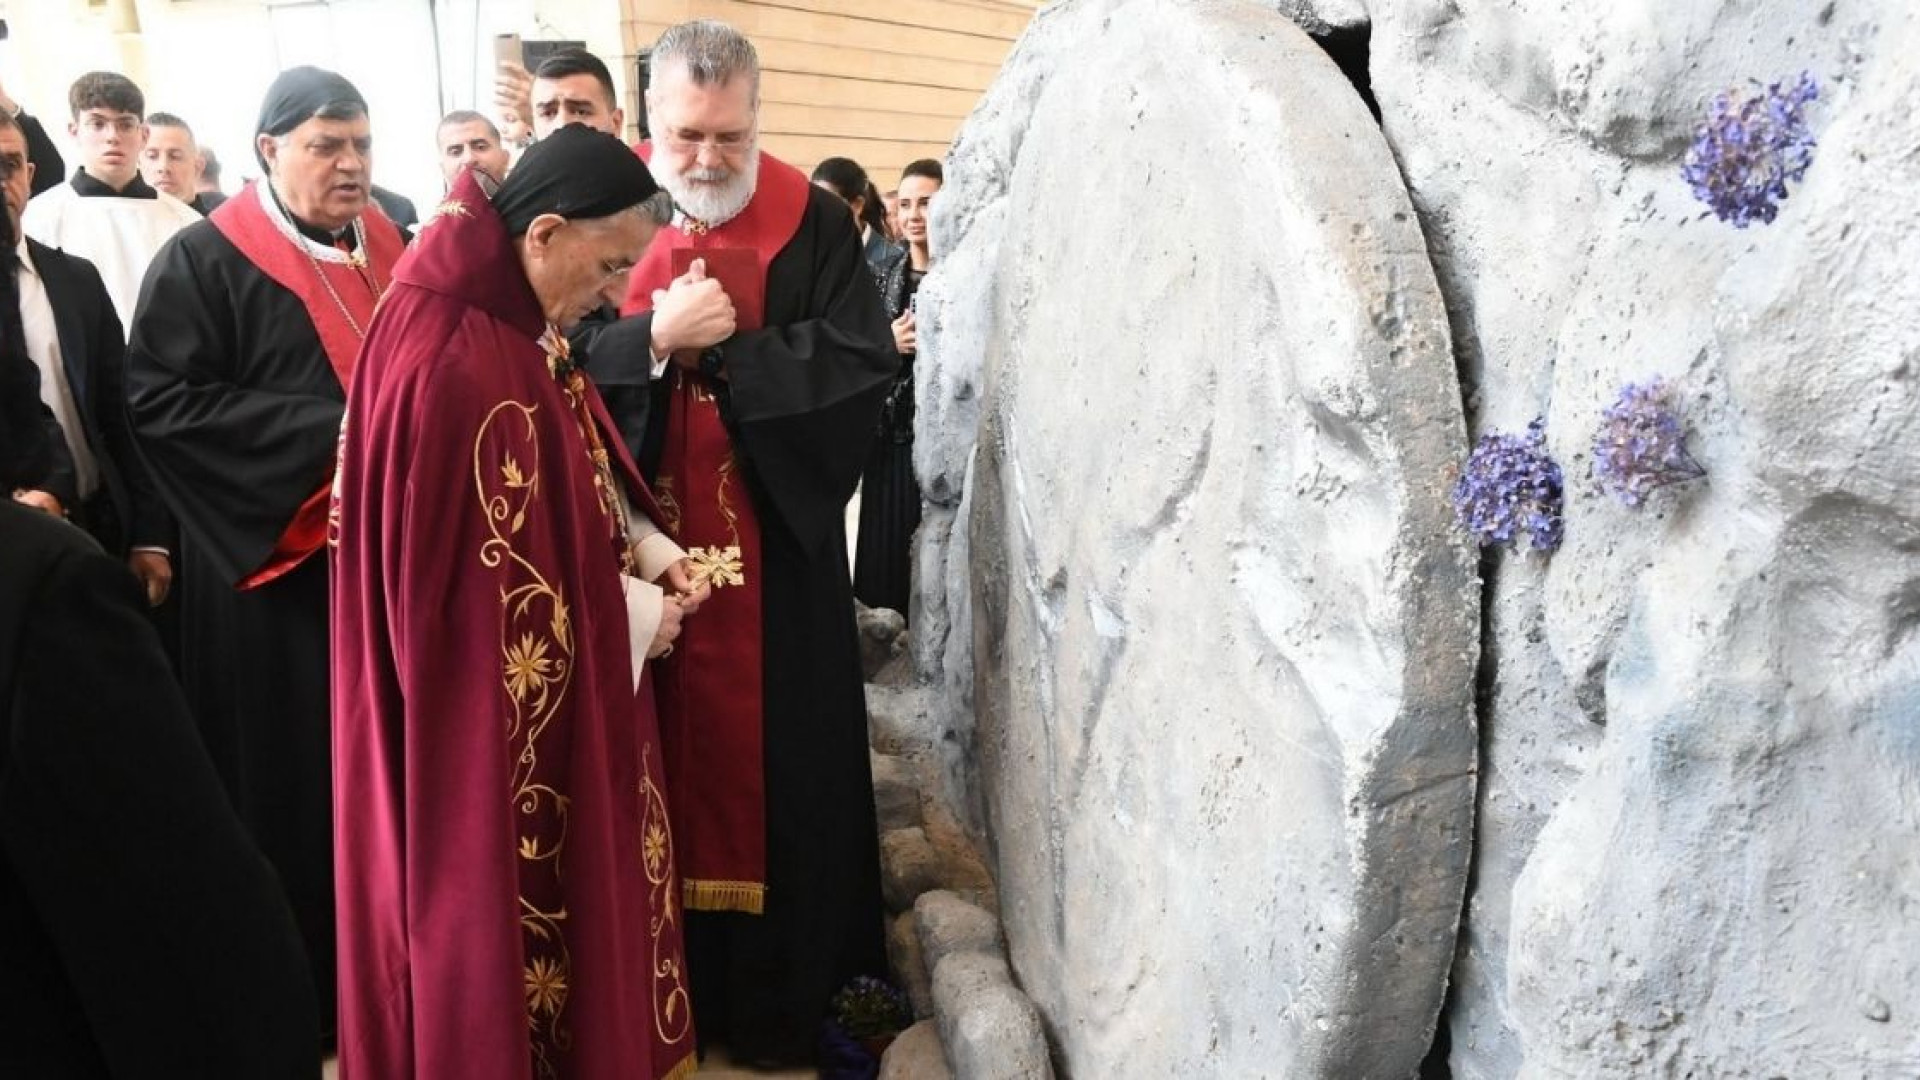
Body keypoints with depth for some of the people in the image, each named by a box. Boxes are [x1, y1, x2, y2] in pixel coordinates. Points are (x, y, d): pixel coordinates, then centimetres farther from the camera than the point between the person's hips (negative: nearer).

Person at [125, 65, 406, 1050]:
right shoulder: (204, 260, -5)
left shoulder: (393, 250, 12)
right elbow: (158, 402, -13)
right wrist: (329, 431, -20)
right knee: (301, 774, 4)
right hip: (277, 562, -5)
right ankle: (304, 978, 21)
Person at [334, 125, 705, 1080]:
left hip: (549, 699, 10)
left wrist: (643, 541, -1)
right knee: (508, 913, 11)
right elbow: (485, 595, -26)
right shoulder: (457, 368, -29)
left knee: (569, 888, 24)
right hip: (493, 728, -10)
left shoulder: (508, 323, 3)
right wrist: (629, 614, -15)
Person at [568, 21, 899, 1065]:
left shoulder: (814, 224, 0)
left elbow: (864, 363, -9)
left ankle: (779, 993, 24)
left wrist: (722, 347, -14)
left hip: (776, 547, -1)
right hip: (640, 543, 1)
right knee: (655, 758, 10)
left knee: (775, 763, 8)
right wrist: (656, 335, -19)